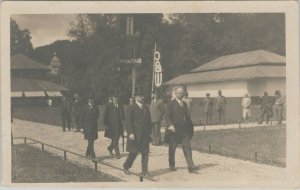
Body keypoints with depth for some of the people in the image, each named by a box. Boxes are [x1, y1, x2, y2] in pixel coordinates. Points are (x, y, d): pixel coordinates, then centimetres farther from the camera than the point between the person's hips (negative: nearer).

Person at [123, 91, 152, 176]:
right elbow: (128, 121, -8)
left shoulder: (146, 108, 14)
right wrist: (130, 133, -16)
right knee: (134, 152, 1)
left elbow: (149, 121, 16)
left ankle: (144, 171, 10)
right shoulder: (131, 108, -4)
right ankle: (126, 167, 24)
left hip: (145, 135, 5)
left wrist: (149, 133, 11)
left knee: (145, 153, 2)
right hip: (135, 135, -5)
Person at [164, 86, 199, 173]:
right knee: (172, 148, 7)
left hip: (185, 129, 5)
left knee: (187, 147, -5)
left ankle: (190, 166, -9)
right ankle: (172, 165, 22)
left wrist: (191, 126, 16)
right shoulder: (171, 104, -5)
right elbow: (167, 116, -10)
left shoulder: (184, 104, 15)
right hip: (174, 130, -4)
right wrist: (170, 125, -25)